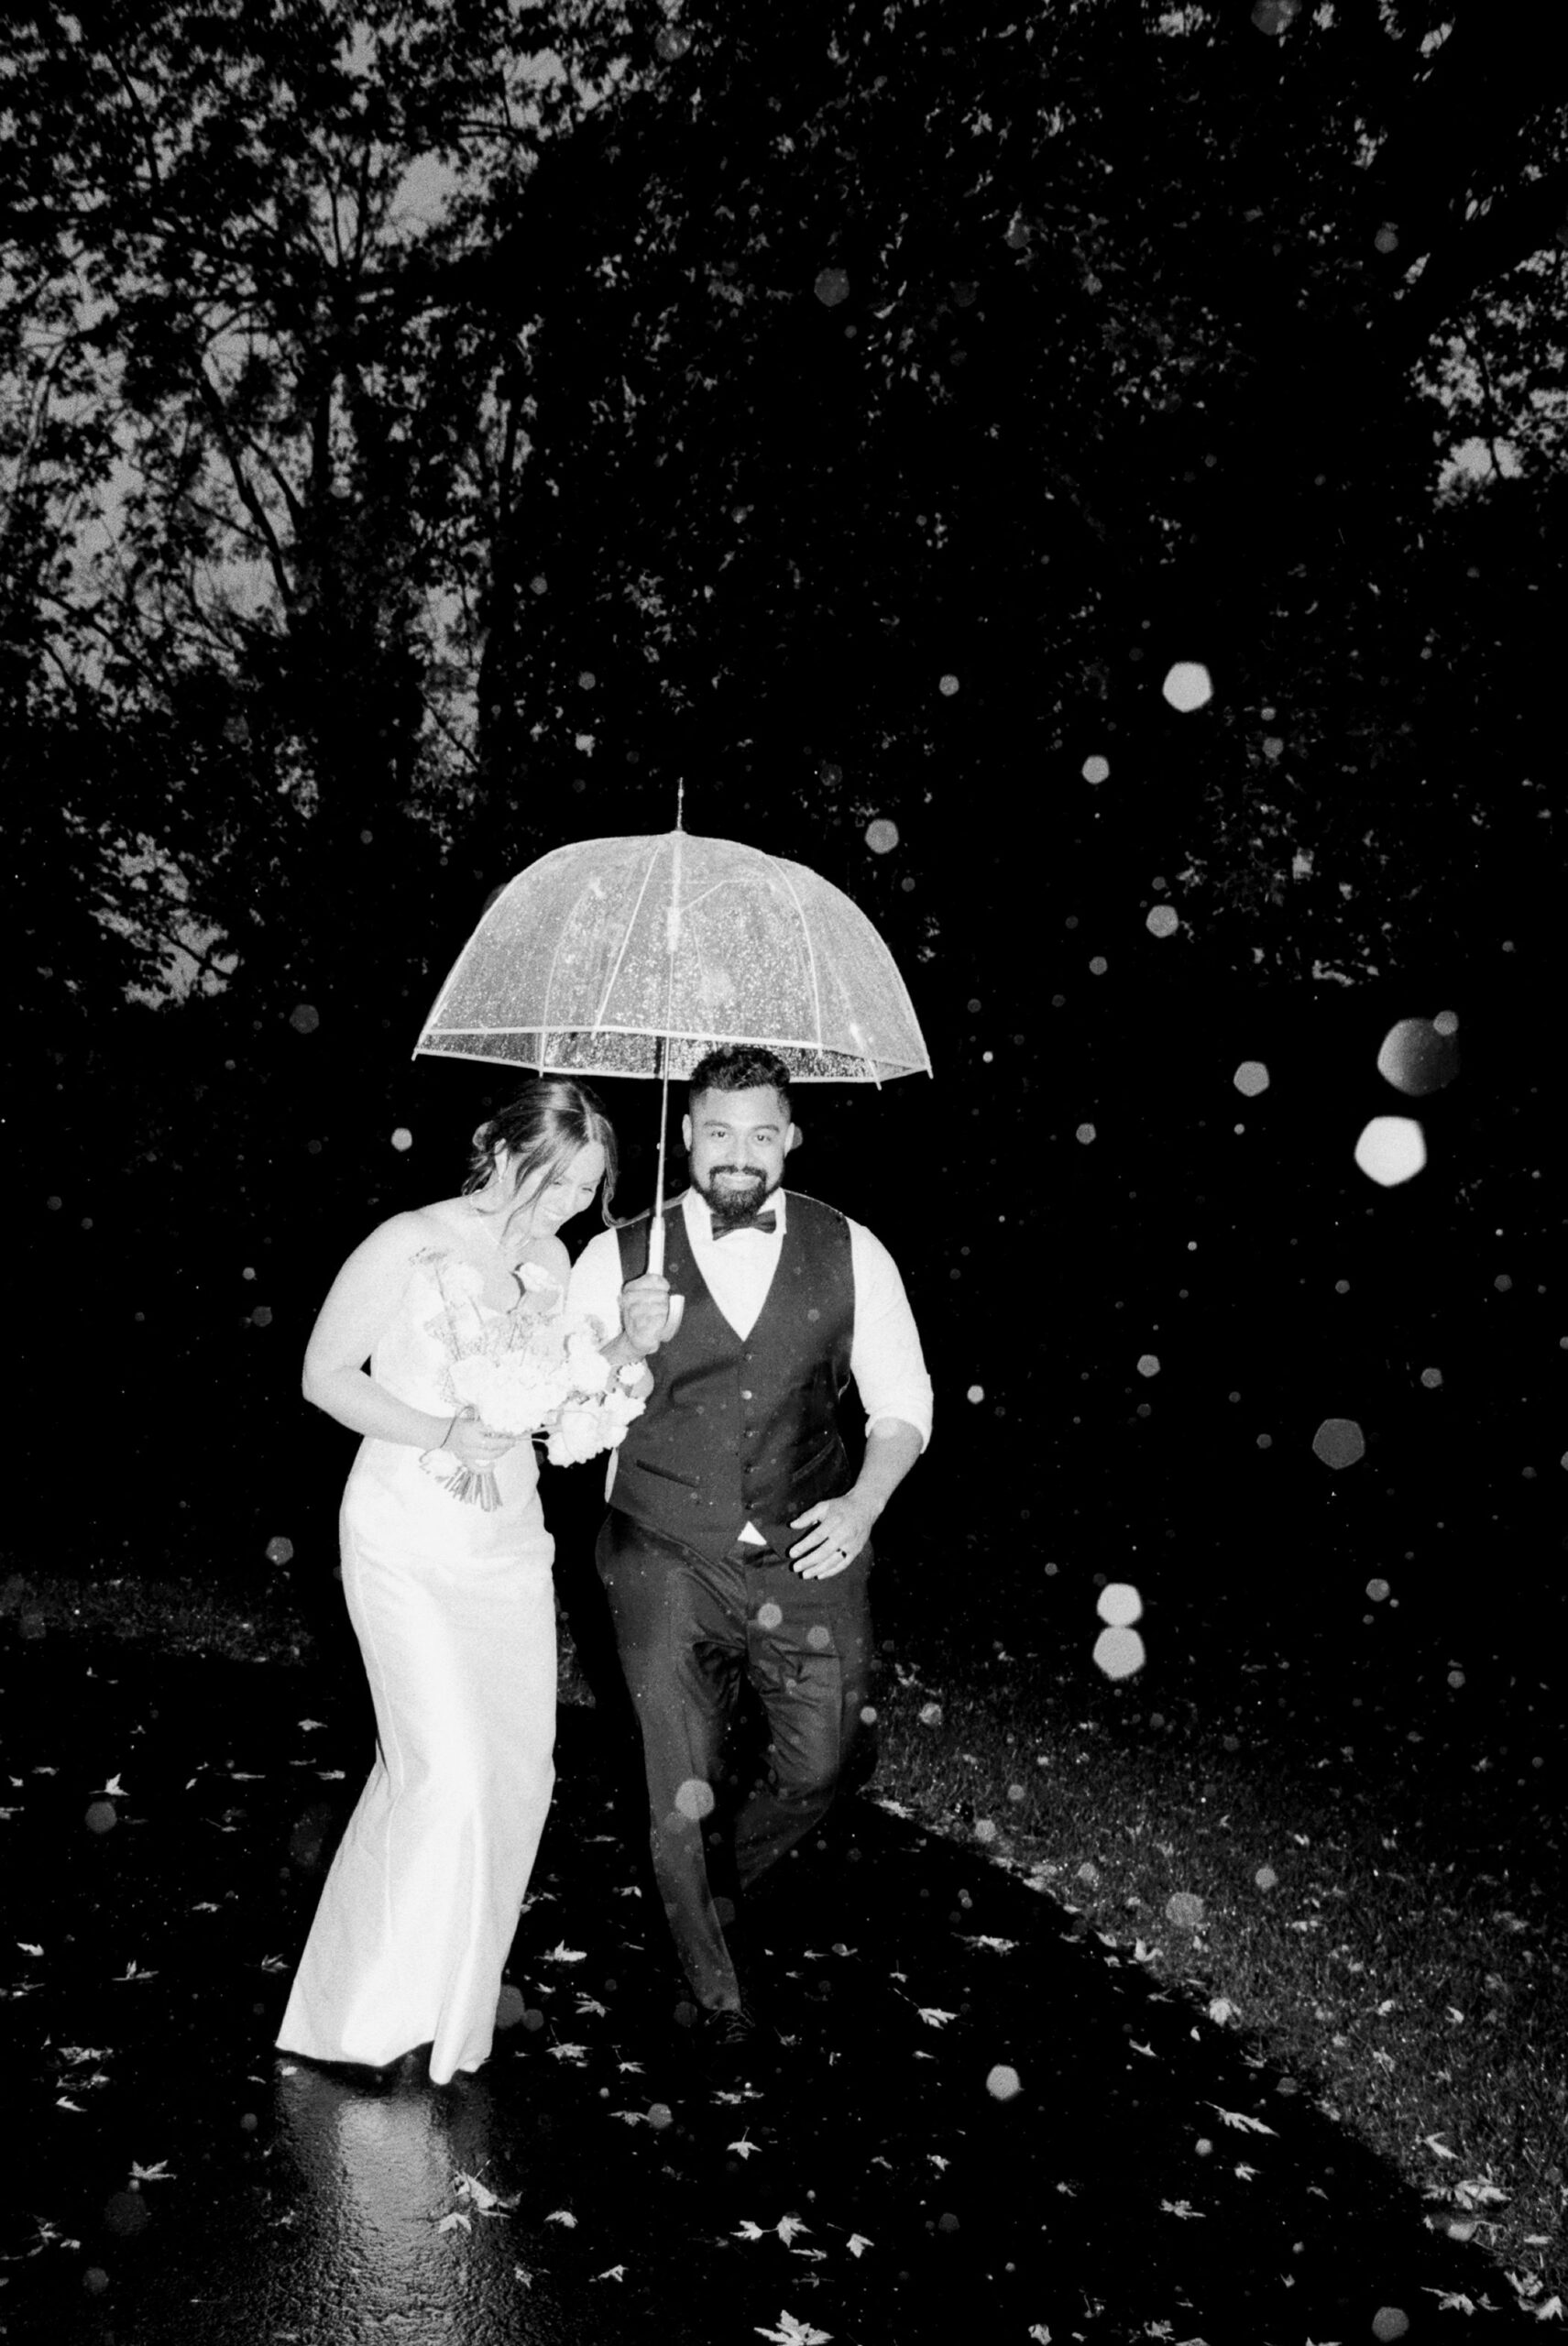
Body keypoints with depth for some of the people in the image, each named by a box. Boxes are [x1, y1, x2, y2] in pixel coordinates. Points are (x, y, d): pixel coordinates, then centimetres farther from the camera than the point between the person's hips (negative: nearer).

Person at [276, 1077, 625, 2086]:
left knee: (520, 1766, 8)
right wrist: (440, 1434, -21)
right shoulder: (407, 1246, -12)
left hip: (512, 1539, 7)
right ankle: (378, 2010, 3)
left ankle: (463, 1990, 27)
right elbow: (325, 1375, -9)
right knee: (447, 1773, -14)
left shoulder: (550, 1260, 8)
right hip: (409, 1539, -7)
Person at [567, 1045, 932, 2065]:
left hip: (808, 1558, 2)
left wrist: (864, 1503, -14)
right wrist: (628, 1349, -21)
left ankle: (720, 1890, 44)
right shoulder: (620, 1257, -3)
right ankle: (718, 1992, 28)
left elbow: (902, 1401, 3)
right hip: (668, 1559, -1)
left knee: (817, 1769, 10)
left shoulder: (849, 1253, -1)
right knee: (683, 1796, 1)